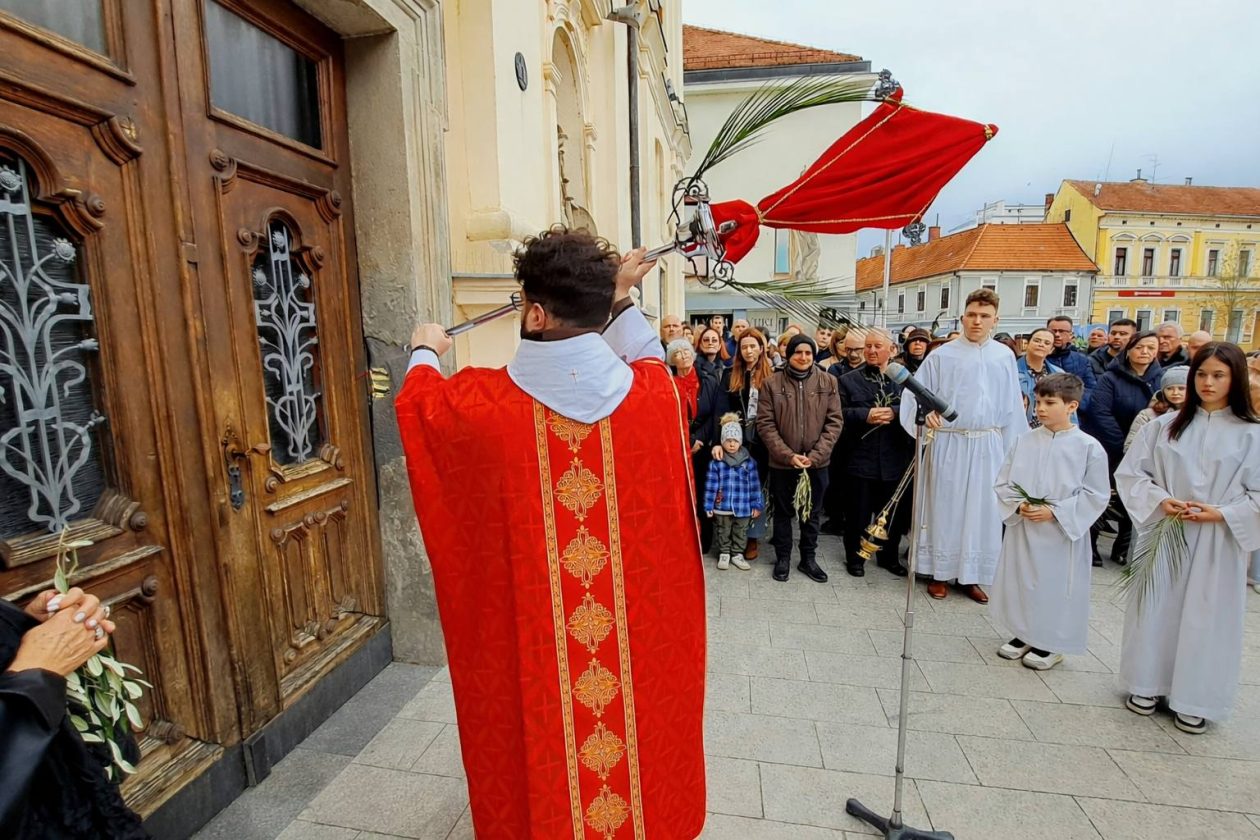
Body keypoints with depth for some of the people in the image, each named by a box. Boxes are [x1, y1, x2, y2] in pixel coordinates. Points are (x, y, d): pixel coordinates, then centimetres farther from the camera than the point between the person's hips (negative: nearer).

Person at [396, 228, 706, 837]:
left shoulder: (484, 401, -18)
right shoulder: (652, 390, -14)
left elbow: (415, 400, 6)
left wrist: (426, 352, 27)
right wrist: (621, 298, 26)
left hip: (531, 638, -2)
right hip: (640, 630, 3)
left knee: (541, 737, 22)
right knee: (643, 722, 26)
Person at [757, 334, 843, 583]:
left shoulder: (828, 382, -1)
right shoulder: (773, 383, -4)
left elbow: (834, 422, -2)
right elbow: (765, 424, -6)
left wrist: (815, 455, -12)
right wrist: (788, 455, -14)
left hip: (817, 462, 1)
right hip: (782, 462, -1)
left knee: (812, 513, 14)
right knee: (783, 512, 12)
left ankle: (808, 558, 31)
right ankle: (782, 557, 29)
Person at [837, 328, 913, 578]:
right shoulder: (848, 380, 4)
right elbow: (839, 415, -5)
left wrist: (894, 413, -21)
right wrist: (865, 415, -18)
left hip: (895, 460, 2)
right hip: (860, 460, -1)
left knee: (893, 513, 14)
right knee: (858, 513, 8)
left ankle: (888, 557, 34)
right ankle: (854, 557, 25)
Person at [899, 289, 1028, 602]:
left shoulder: (1004, 356, 6)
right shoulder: (942, 355, -2)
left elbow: (1011, 407, 8)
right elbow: (916, 394, -1)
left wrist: (1011, 449, 7)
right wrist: (926, 413, -22)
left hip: (988, 445, 3)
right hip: (949, 443, -2)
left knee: (982, 510, 8)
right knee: (944, 507, 6)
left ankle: (971, 576, 23)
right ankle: (940, 573, 19)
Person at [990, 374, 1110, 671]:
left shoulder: (1089, 448, -8)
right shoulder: (1024, 441, 0)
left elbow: (1096, 496, -8)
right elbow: (1003, 482, 4)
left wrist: (1055, 512, -16)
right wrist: (1018, 505, -13)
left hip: (1062, 534, -3)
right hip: (1022, 529, 4)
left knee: (1056, 585, 6)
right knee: (1021, 581, 14)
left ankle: (1051, 644, 27)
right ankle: (1024, 635, 33)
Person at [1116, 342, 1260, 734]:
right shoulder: (1165, 425, 1)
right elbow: (1130, 473, 2)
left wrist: (1221, 514, -15)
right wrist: (1160, 501, -11)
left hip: (1217, 544, -1)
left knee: (1206, 617, 7)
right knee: (1156, 609, 10)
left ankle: (1196, 700, 24)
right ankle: (1147, 685, 26)